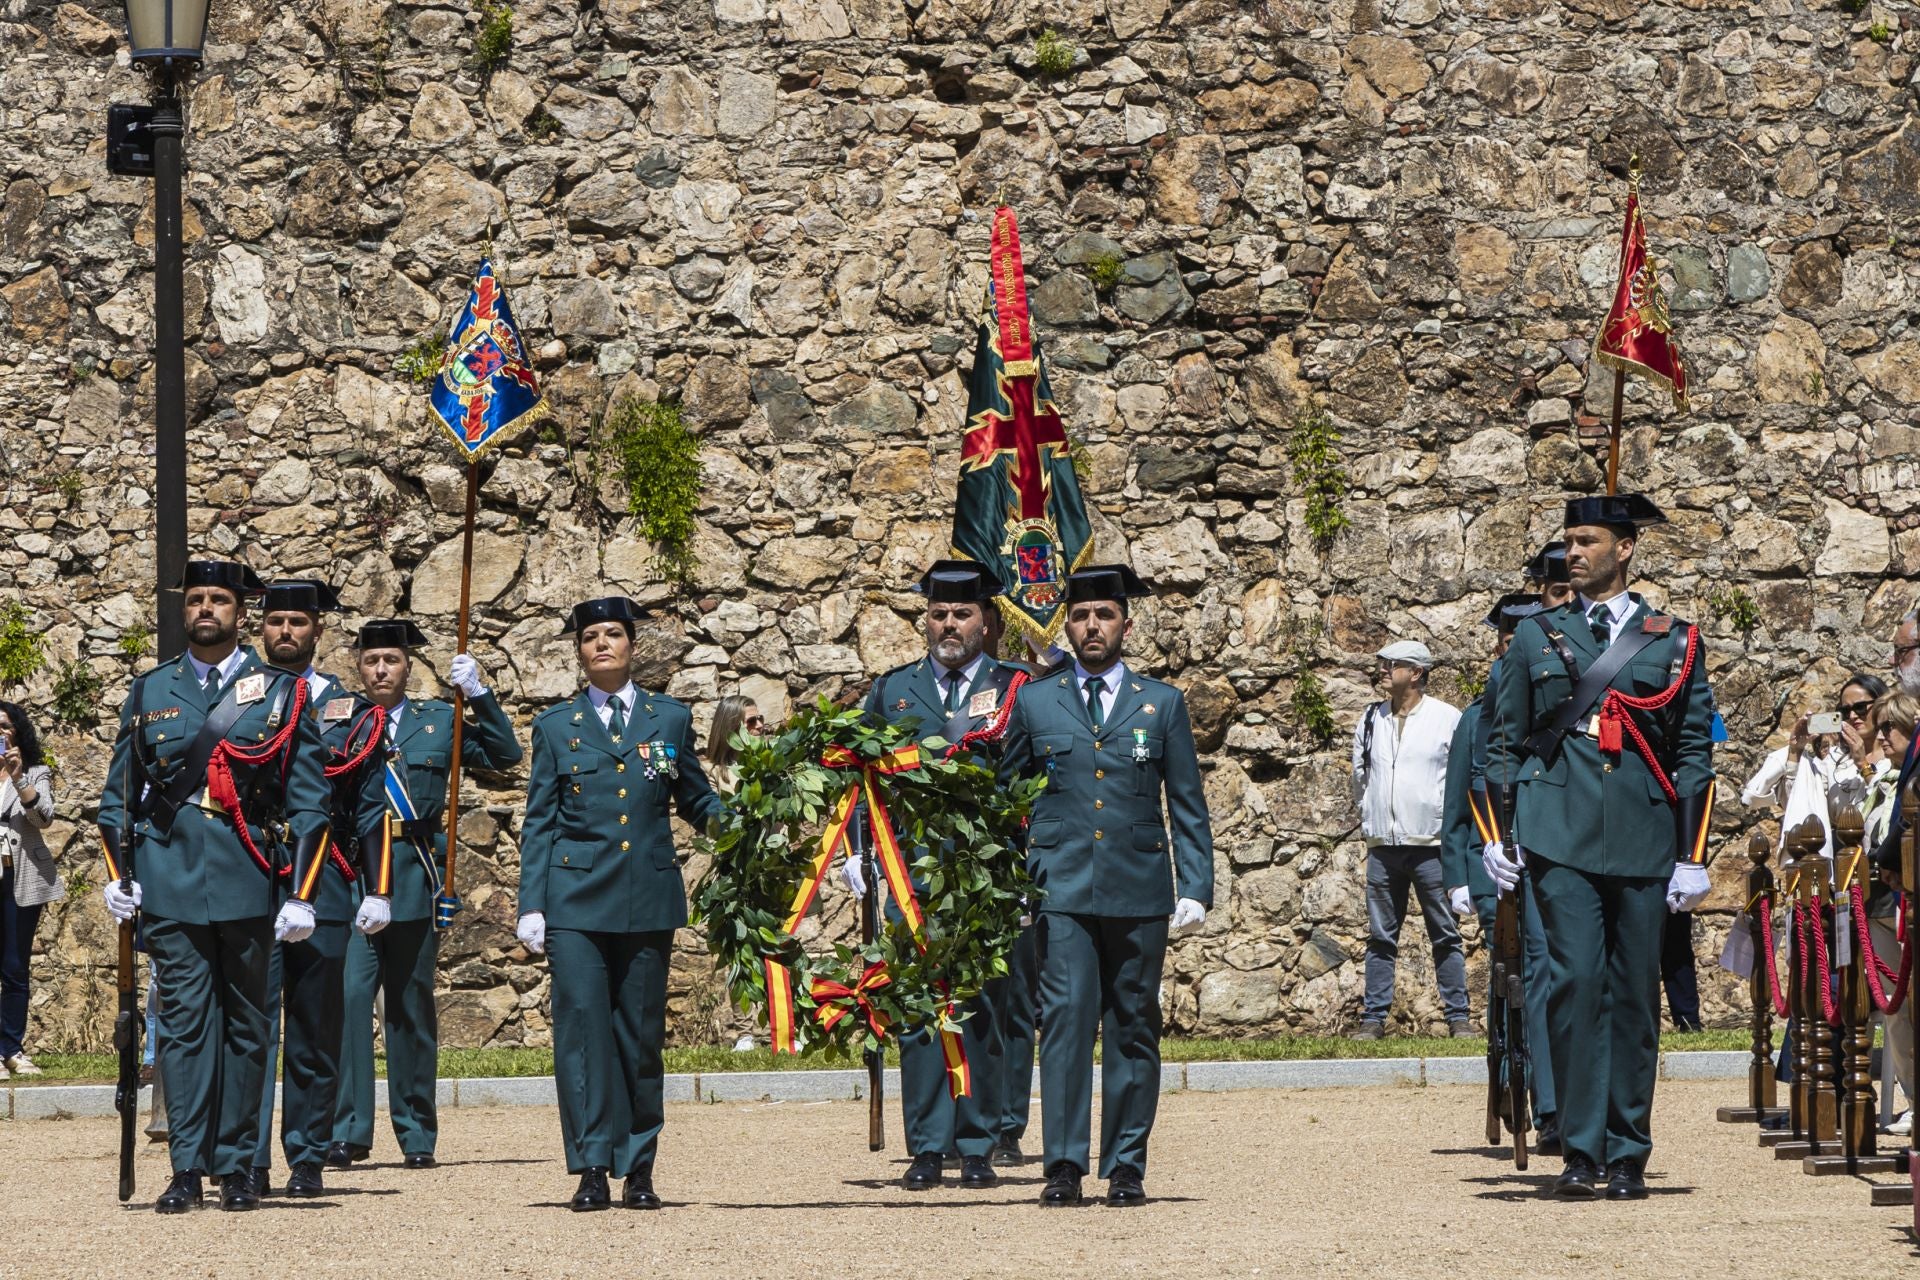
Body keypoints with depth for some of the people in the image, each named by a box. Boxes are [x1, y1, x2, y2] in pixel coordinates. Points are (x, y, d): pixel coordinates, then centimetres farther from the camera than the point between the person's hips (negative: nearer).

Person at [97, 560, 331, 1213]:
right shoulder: (150, 692, 10)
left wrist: (302, 895, -4)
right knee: (184, 1019, -4)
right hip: (171, 880, 1)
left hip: (248, 882, -1)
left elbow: (309, 800, 3)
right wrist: (117, 874, 5)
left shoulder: (281, 694, 5)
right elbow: (119, 792, 16)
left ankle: (235, 1167, 10)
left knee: (244, 1024, 4)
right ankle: (188, 1169, -5)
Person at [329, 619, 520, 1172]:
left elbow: (505, 754, 5)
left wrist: (478, 694, -4)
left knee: (412, 1007, 7)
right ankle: (348, 1133, -9)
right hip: (351, 880, -1)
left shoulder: (439, 721, 11)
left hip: (417, 879, 1)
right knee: (348, 998, -11)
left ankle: (417, 1136, 13)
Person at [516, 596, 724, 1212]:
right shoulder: (555, 726, 9)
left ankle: (639, 1169, 9)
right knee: (583, 1026, -8)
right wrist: (531, 905, -1)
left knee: (641, 1033, 3)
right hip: (577, 899, -1)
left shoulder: (670, 719, 11)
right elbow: (538, 824, 7)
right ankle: (592, 1168, -7)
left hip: (648, 900, 1)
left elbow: (699, 802, 16)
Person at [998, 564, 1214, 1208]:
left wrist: (1195, 888, 0)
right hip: (1061, 890, -1)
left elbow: (1189, 807, 10)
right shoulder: (1034, 702, 10)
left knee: (1133, 1029, 3)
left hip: (1139, 890, 1)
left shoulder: (1162, 704, 10)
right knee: (1066, 1020, -11)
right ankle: (1063, 1166, -11)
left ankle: (1126, 1167, 8)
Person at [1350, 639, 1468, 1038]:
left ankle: (1458, 1017, 3)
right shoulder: (1371, 720, 11)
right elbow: (1359, 777, 21)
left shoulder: (1448, 720, 0)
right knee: (1380, 937, 4)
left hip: (1432, 844, -3)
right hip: (1382, 845, 3)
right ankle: (1374, 1017, 6)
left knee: (1446, 936, 0)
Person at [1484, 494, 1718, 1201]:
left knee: (1635, 995, 3)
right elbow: (1503, 741, 14)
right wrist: (1500, 838, 4)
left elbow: (1695, 753, 9)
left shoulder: (1674, 643, 9)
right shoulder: (1537, 637, 11)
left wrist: (1692, 858, 3)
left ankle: (1628, 1157, 10)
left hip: (1644, 844, 1)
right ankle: (1582, 1153, -12)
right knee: (1576, 982, -13)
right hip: (1561, 839, -1)